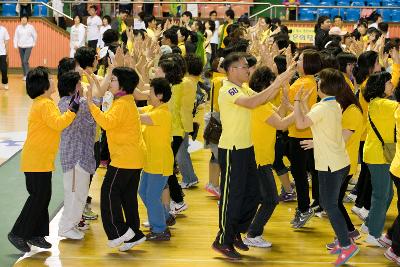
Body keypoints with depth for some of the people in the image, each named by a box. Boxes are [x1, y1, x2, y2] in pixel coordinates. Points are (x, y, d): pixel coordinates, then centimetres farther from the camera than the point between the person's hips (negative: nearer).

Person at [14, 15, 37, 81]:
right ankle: (25, 75, 22)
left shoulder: (30, 27, -6)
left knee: (25, 61, -15)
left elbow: (35, 35, 5)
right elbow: (16, 37, 4)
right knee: (22, 62, 10)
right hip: (21, 46, 4)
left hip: (28, 46, -4)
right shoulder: (18, 27, 0)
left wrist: (34, 43, 9)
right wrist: (15, 45, -2)